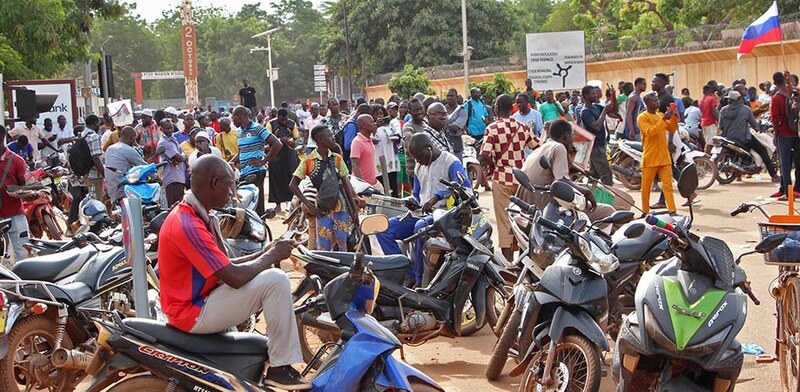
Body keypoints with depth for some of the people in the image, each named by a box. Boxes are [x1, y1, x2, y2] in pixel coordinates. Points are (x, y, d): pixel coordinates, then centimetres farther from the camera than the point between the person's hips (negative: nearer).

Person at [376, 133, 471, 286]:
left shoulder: (451, 162, -6)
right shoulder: (419, 167, 19)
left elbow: (466, 187, -21)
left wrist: (437, 196, -30)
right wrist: (413, 202, 4)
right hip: (422, 214, 8)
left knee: (420, 227, -40)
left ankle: (420, 280, -30)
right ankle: (409, 273, -18)